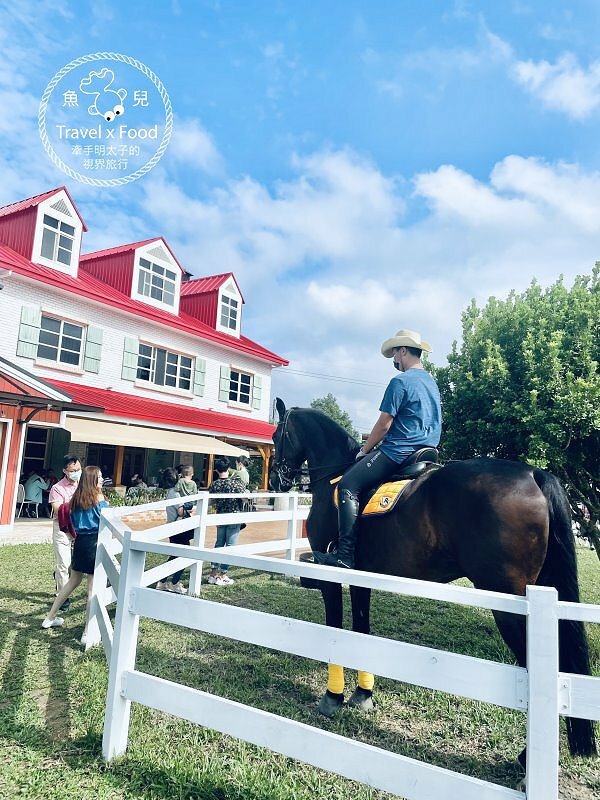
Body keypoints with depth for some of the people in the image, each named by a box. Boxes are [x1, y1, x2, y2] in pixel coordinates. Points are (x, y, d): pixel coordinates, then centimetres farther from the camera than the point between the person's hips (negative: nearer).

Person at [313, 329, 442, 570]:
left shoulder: (400, 381, -12)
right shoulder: (432, 383, 18)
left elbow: (384, 424, -13)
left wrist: (364, 450, 2)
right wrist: (374, 440, 25)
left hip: (399, 451, -10)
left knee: (348, 484, -10)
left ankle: (345, 555, -16)